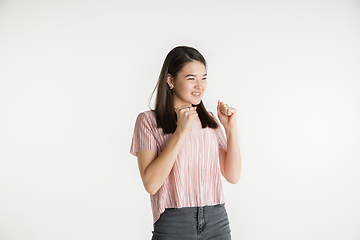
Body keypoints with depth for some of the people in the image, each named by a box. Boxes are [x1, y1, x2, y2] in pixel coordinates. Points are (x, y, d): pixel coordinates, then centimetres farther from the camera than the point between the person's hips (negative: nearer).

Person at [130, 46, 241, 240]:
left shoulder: (209, 120, 9)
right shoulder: (148, 120, -4)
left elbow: (233, 176, 4)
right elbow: (151, 184, -16)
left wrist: (231, 128, -6)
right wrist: (181, 131, -19)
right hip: (173, 224, -4)